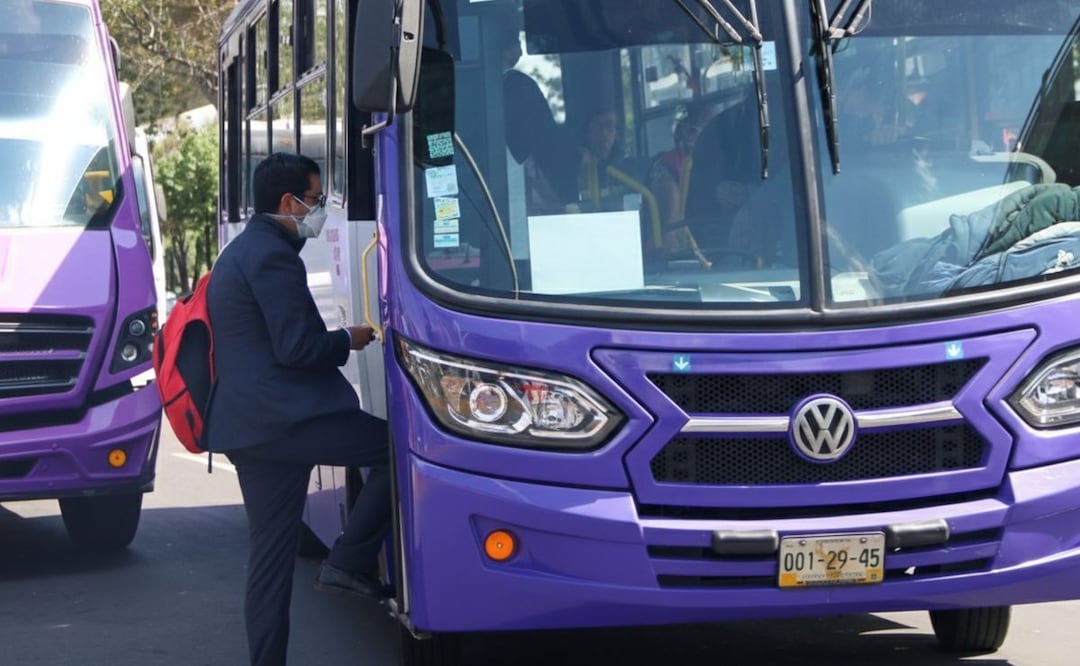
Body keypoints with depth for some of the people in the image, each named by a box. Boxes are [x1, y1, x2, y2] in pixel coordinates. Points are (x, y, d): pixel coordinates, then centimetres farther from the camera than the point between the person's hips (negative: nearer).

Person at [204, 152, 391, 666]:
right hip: (284, 417, -10)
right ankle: (351, 562, -5)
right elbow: (297, 347, -16)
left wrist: (332, 340, 23)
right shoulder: (273, 255, -11)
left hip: (247, 426, 10)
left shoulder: (239, 252, 22)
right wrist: (348, 340, 1)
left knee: (270, 557, 10)